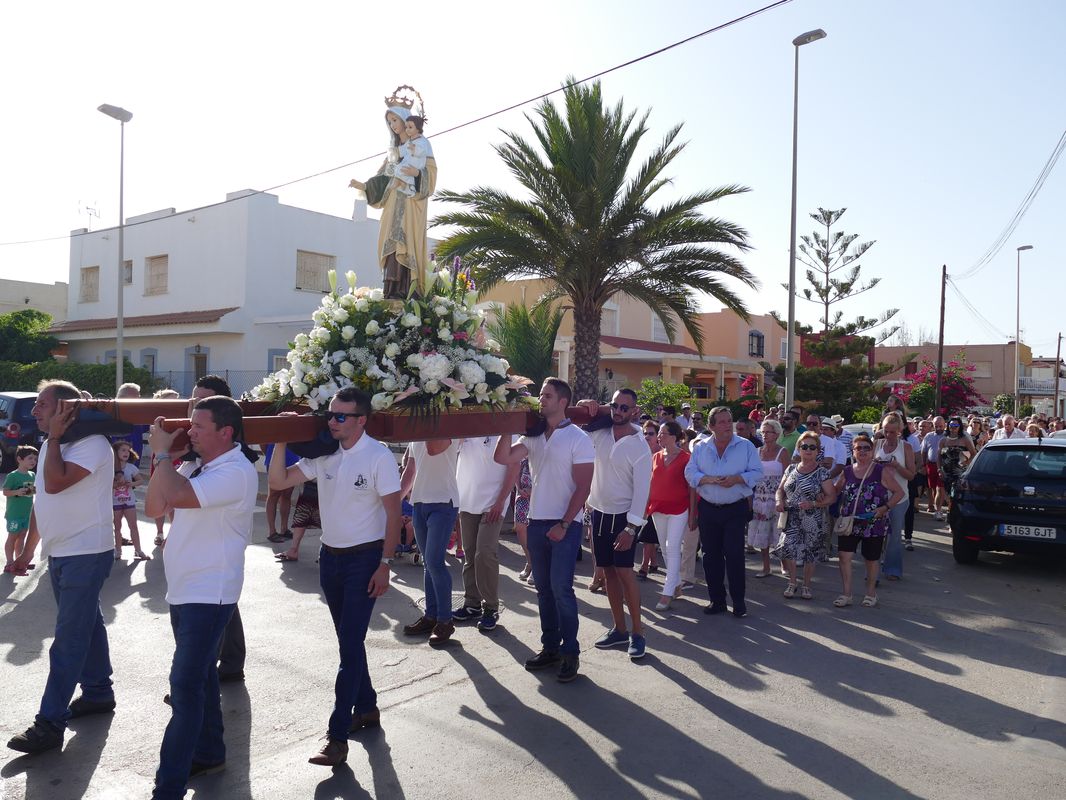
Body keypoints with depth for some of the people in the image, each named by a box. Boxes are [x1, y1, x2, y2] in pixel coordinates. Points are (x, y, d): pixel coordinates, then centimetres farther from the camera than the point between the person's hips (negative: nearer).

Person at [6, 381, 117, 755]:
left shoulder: (92, 443, -17)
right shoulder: (53, 445, 12)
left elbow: (55, 483, -28)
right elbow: (41, 499, 18)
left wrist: (54, 437, -17)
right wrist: (28, 550, 19)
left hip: (86, 554, -9)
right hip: (60, 553, 9)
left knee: (68, 639, -5)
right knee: (86, 626, 18)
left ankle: (50, 723, -1)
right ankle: (98, 693, 31)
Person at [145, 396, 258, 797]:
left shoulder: (237, 472, -20)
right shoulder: (193, 467, 9)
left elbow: (177, 495, -32)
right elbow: (154, 507, 10)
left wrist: (162, 452, -15)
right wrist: (163, 458, 0)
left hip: (209, 595, -9)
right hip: (183, 591, 9)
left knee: (186, 685, -8)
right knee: (199, 676, 20)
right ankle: (209, 753, 36)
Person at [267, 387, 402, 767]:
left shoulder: (378, 456, -15)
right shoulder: (323, 454, 1)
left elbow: (393, 514, -14)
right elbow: (279, 481, 2)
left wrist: (384, 565, -16)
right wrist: (281, 442, -8)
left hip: (364, 558, -6)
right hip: (330, 557, 6)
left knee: (351, 643, -6)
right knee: (348, 639, 16)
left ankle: (338, 735, -1)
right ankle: (366, 707, 34)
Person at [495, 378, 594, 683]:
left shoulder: (578, 438, -7)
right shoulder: (533, 435, 9)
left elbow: (583, 487, -10)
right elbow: (502, 458, -2)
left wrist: (564, 525, -15)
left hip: (565, 525, -6)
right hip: (536, 522, 6)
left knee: (561, 588, -7)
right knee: (543, 588, 11)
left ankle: (570, 652, 5)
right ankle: (550, 647, 21)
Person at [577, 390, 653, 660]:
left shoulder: (639, 447, -12)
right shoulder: (600, 433, 1)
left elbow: (641, 489, -15)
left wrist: (631, 528, -19)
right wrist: (586, 406, -8)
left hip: (623, 516, -5)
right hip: (598, 512, 5)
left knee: (624, 571, -8)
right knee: (608, 571, 10)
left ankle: (637, 632, 4)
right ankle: (619, 629, 20)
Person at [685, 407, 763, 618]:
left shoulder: (746, 446, 0)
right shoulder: (700, 448, 5)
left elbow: (757, 473, -2)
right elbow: (689, 473, 0)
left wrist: (737, 478, -19)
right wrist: (709, 479, -17)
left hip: (736, 509, -2)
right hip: (708, 508, 3)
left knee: (734, 555, -4)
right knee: (711, 555, 7)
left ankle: (738, 601, 9)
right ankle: (716, 599, 19)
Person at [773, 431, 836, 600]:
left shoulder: (822, 472, -3)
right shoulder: (791, 469, 8)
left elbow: (832, 496, -5)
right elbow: (781, 489, 16)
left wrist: (813, 504, -19)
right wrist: (780, 501, -4)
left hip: (812, 521, -2)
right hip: (791, 519, 2)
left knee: (810, 554, 7)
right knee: (787, 549, -12)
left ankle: (806, 585, 26)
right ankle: (792, 583, 8)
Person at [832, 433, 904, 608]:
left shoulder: (881, 471, -3)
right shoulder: (847, 472, 5)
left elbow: (899, 492, 0)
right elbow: (834, 492, 15)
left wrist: (885, 508, -13)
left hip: (874, 524, -2)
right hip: (849, 523, 2)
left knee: (871, 559, 10)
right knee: (845, 556, -6)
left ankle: (871, 593, 29)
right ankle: (846, 594, 5)